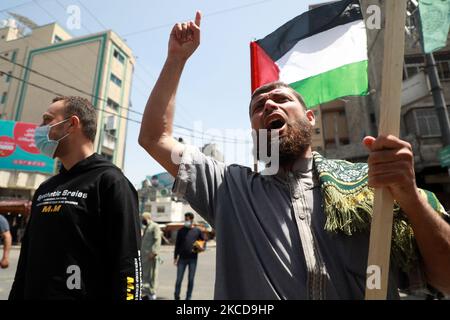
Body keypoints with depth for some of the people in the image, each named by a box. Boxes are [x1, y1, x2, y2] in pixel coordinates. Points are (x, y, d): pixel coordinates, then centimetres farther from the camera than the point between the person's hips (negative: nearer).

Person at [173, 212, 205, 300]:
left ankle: (188, 297, 21)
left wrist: (202, 247, -8)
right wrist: (175, 257, 4)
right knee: (179, 279, 3)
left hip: (193, 258, 0)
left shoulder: (197, 231, 3)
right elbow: (177, 244, 7)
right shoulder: (181, 231, 4)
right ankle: (176, 296, 19)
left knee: (191, 279, 8)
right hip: (182, 258, 0)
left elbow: (203, 241, 13)